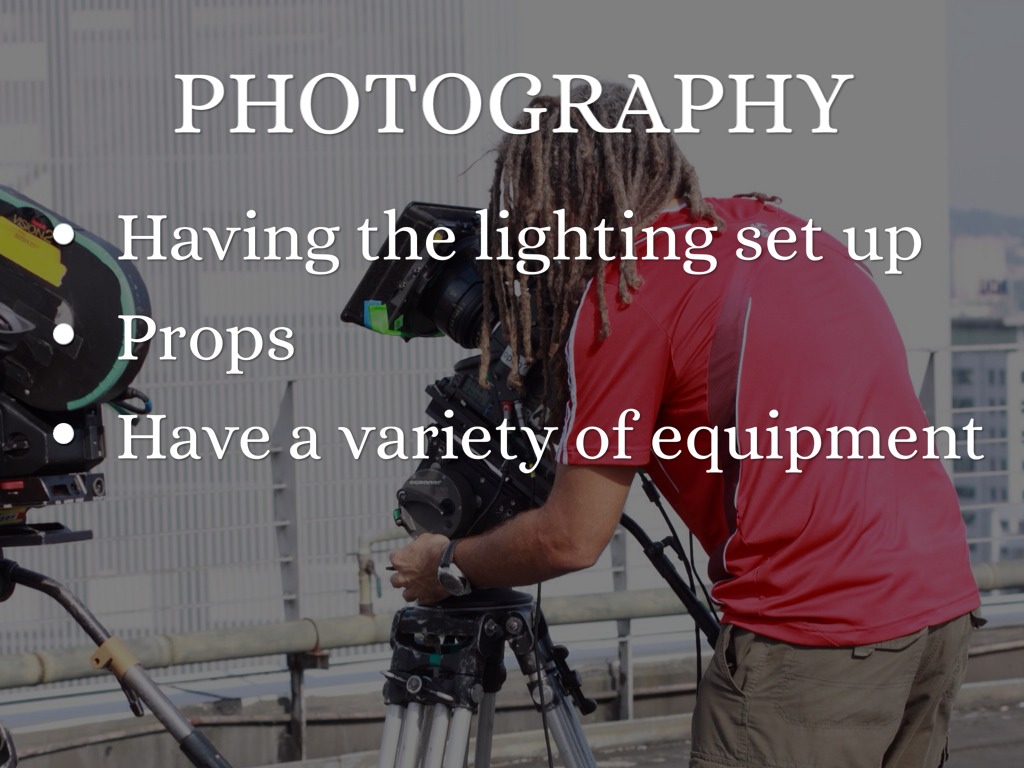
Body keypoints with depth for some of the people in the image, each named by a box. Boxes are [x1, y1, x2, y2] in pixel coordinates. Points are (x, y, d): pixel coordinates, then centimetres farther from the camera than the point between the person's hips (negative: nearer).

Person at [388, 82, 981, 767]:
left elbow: (573, 539, -3)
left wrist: (443, 564, 14)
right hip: (947, 604, 8)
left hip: (814, 632, -8)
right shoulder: (787, 229, 17)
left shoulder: (626, 289, -6)